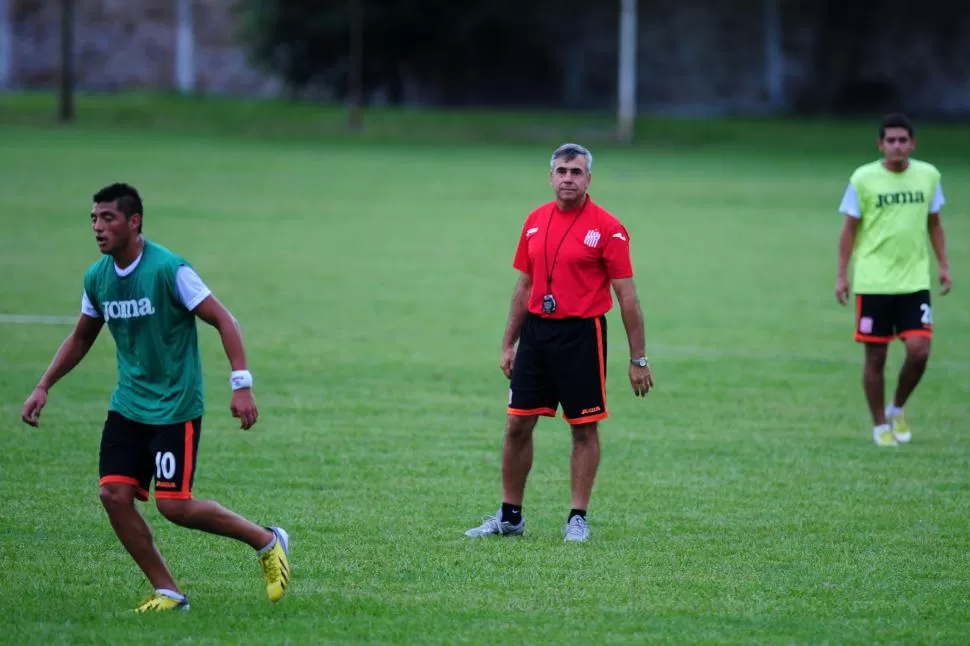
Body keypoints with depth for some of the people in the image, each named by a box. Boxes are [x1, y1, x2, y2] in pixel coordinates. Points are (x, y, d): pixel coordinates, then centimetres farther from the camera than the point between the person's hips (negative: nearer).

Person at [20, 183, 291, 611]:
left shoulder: (168, 270, -17)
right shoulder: (97, 278, 3)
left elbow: (223, 320, -14)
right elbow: (80, 339, 19)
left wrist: (241, 384, -21)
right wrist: (44, 387, 12)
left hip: (175, 408, -6)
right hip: (128, 407, 6)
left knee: (174, 506, -10)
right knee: (114, 495, -7)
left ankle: (266, 541, 13)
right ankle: (167, 592, 6)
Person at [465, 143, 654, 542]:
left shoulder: (607, 228, -8)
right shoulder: (535, 221, 8)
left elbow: (627, 296, -8)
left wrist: (638, 359, -10)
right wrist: (509, 344, 13)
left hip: (582, 334, -5)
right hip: (536, 331, 5)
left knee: (585, 429, 2)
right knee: (517, 424, 5)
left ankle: (578, 519, 10)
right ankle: (510, 516, 15)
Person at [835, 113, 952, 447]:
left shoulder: (928, 175, 3)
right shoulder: (863, 178, -5)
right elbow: (850, 228, 1)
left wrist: (943, 265, 9)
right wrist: (842, 275, -2)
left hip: (915, 281, 2)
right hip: (873, 282, -2)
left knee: (919, 350, -9)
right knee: (876, 357, 2)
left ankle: (897, 410, 16)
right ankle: (880, 426, 17)